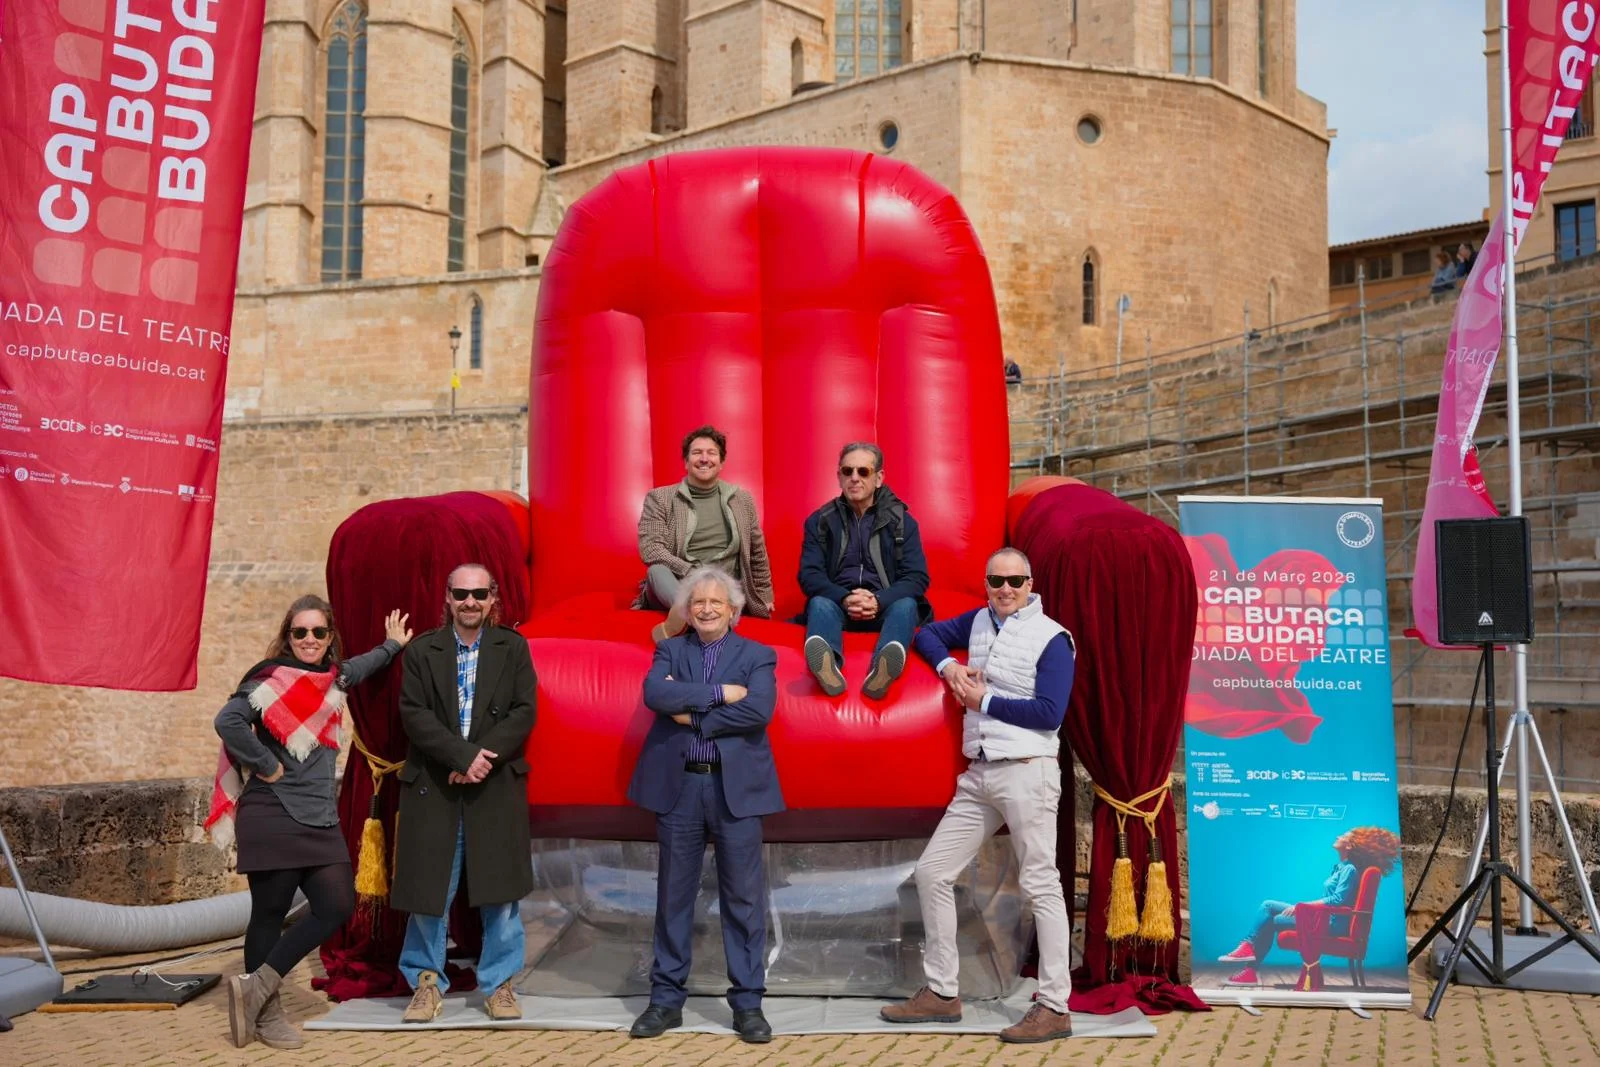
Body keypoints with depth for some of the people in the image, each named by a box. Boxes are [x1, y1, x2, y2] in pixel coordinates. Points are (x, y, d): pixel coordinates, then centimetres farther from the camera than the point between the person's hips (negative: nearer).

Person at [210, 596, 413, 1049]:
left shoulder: (334, 676, 13)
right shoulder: (271, 679, -9)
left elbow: (361, 667, 37)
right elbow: (228, 722, -23)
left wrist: (393, 644, 46)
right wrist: (266, 766, -16)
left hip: (320, 819, 7)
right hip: (272, 818, -7)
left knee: (337, 906, -1)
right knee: (270, 913, 0)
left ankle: (255, 989, 9)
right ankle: (266, 1013, 14)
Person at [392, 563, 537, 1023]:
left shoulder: (513, 648, 6)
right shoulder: (422, 651, 5)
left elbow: (523, 713, -1)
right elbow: (413, 714, -5)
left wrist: (484, 757, -14)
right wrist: (463, 756, -16)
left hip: (497, 786, 0)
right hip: (432, 788, 0)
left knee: (500, 891, 3)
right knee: (428, 890, 4)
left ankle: (499, 984, 17)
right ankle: (427, 982, 20)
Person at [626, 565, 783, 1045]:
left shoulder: (757, 656, 5)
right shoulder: (670, 651, 10)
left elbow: (759, 711, -13)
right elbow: (655, 693, -11)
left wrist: (692, 715, -10)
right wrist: (718, 693, -15)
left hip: (736, 787, -1)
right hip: (678, 786, 2)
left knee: (743, 897, 3)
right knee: (674, 896, 9)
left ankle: (748, 1002, 13)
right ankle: (666, 998, 19)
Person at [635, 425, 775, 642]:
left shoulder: (742, 499, 12)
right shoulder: (660, 498, 2)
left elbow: (757, 555, 21)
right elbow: (649, 549, -11)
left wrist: (765, 597, 23)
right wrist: (693, 573, -23)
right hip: (676, 586, -2)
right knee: (657, 568, -39)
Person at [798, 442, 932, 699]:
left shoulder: (902, 521, 7)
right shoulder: (820, 520, 7)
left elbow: (917, 577, -2)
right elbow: (809, 574, -2)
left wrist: (879, 601, -21)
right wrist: (844, 599, -22)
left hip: (885, 606, 0)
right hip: (837, 604, 0)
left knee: (906, 604, -31)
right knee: (819, 603, -32)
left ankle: (882, 669, -65)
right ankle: (828, 665, -67)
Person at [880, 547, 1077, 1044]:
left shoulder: (1051, 638, -7)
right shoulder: (980, 621, 12)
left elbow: (1049, 713, -14)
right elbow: (928, 634, 27)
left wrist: (985, 700, -8)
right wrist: (948, 665, 6)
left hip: (1027, 774, -7)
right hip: (977, 777, 8)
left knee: (1041, 886, -4)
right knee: (932, 872, 8)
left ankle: (1055, 1008, 3)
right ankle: (941, 994, 17)